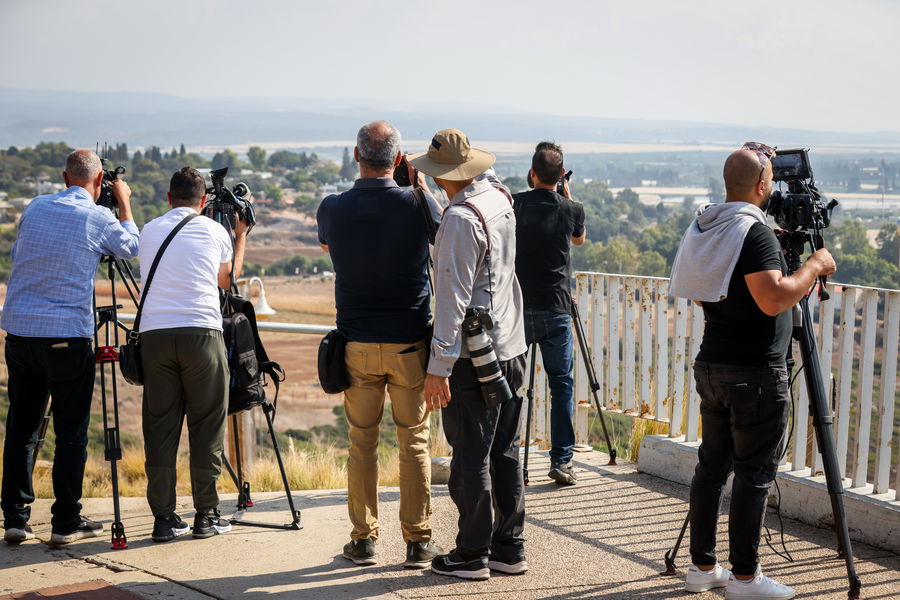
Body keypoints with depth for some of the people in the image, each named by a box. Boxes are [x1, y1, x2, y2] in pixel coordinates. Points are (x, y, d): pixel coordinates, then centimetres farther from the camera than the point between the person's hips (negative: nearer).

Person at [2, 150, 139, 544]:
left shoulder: (35, 208, 9)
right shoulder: (98, 218, -4)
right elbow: (131, 248, 15)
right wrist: (124, 203, 24)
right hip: (67, 336, -5)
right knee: (71, 431, 3)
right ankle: (65, 522, 5)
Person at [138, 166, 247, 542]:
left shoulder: (150, 231, 15)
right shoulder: (214, 231, 9)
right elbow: (228, 280, 23)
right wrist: (241, 235, 36)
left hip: (153, 335, 2)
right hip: (202, 332, -2)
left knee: (160, 428, 6)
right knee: (206, 426, 5)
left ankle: (164, 518, 5)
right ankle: (206, 515, 7)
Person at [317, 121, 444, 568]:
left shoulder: (333, 208, -4)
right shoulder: (416, 205, -9)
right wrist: (422, 186, 19)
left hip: (357, 344, 1)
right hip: (410, 344, -1)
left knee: (361, 442, 9)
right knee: (414, 442, 6)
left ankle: (363, 540, 13)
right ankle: (417, 543, 9)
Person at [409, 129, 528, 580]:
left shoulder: (460, 218, -17)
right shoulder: (500, 200, 8)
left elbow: (453, 297, -20)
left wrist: (439, 366, -19)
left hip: (473, 357, -9)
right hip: (512, 348, 9)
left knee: (470, 458, 0)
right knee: (505, 453, 13)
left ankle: (472, 555, 8)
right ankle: (509, 548, 20)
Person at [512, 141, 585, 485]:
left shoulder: (514, 204, -5)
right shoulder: (572, 209, -1)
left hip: (515, 308, 0)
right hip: (555, 311, 0)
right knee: (562, 385, 8)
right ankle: (561, 461, 4)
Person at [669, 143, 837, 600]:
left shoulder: (703, 226, 10)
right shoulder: (754, 232, -17)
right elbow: (774, 299, -26)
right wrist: (814, 266, -13)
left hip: (711, 367, 8)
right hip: (755, 373, -8)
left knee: (712, 464, 13)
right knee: (754, 473, -1)